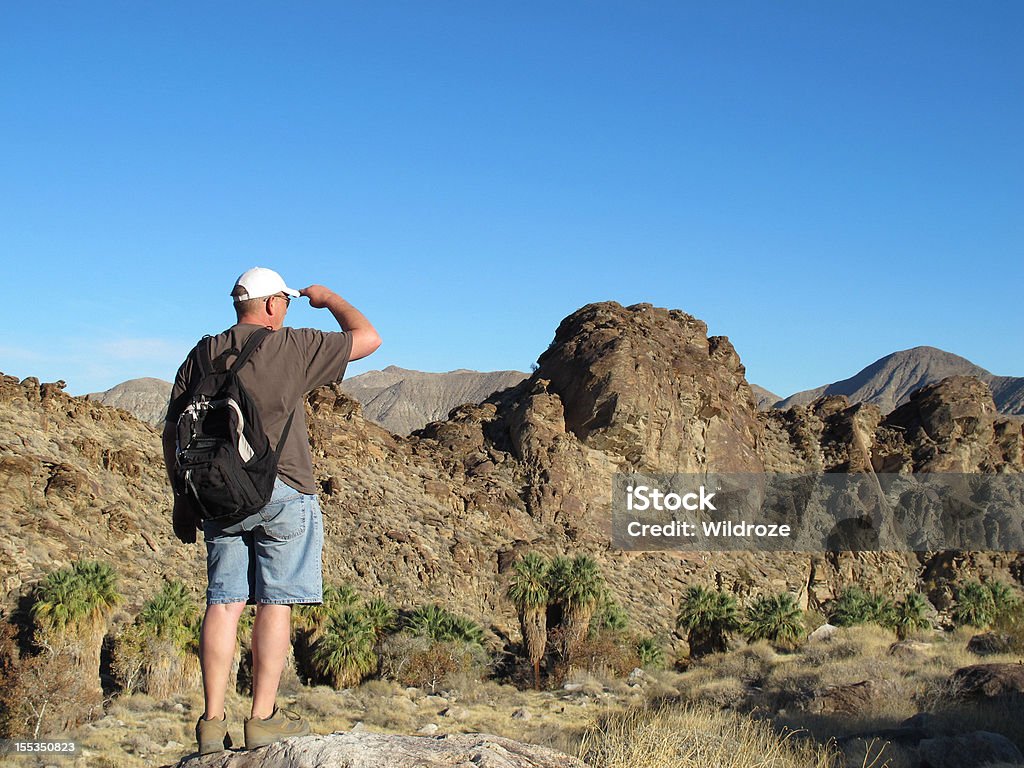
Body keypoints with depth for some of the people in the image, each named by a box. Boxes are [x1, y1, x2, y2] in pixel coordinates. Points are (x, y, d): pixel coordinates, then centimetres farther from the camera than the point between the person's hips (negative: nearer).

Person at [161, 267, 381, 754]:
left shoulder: (202, 355, 9)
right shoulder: (292, 346, -4)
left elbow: (172, 435, 10)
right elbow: (368, 338, 3)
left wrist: (183, 499, 18)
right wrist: (327, 299, 18)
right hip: (282, 493, -5)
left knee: (224, 602, 7)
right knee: (275, 603, 1)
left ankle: (213, 721, 7)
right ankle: (263, 718, 3)